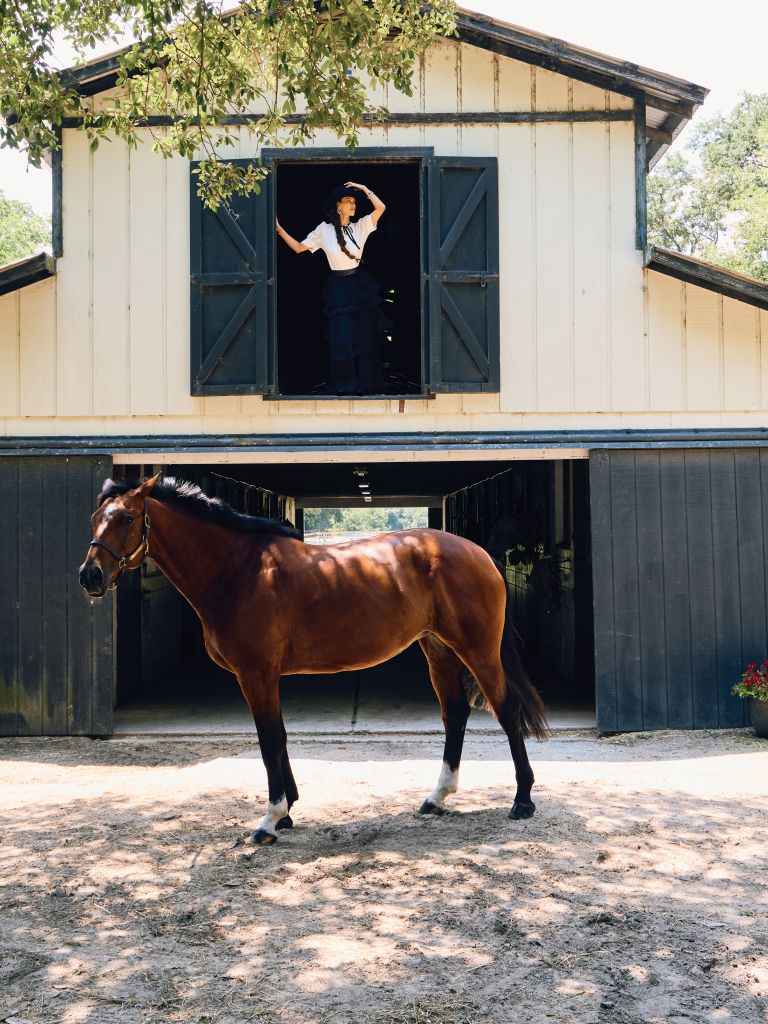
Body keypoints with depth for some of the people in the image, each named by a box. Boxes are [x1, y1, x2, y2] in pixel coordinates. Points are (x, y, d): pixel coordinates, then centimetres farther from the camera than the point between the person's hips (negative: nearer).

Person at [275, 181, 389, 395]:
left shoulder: (360, 226, 1)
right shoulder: (324, 229, -2)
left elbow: (381, 208, -8)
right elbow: (299, 247, 1)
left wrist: (363, 188, -5)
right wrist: (279, 230, -8)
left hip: (361, 286, 2)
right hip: (338, 289, -2)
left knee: (366, 338, 7)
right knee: (341, 339, 0)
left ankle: (367, 384, 18)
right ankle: (345, 387, 12)